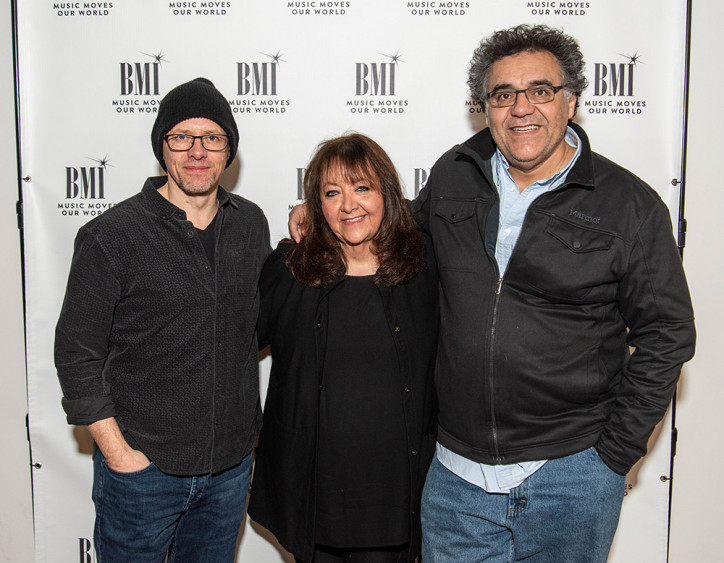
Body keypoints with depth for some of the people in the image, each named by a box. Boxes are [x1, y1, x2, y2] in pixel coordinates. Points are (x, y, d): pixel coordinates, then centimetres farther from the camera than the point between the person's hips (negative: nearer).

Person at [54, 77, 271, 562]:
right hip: (143, 467, -4)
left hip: (232, 462, 4)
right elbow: (77, 354, -10)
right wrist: (118, 454, -12)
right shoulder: (111, 236, -12)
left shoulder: (251, 223, 2)